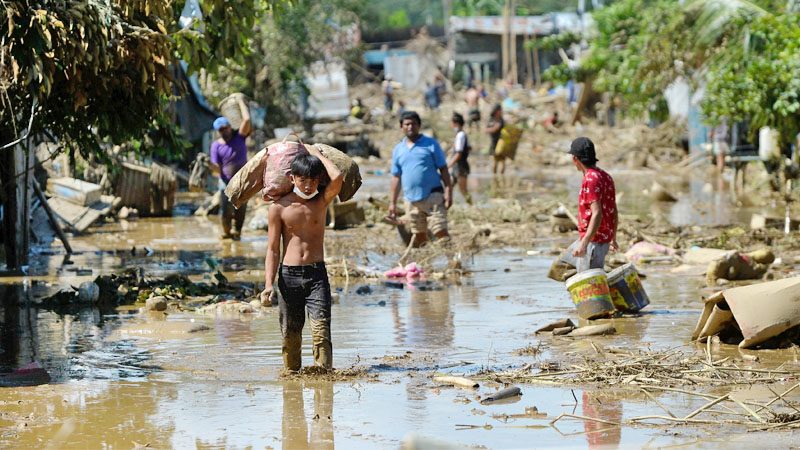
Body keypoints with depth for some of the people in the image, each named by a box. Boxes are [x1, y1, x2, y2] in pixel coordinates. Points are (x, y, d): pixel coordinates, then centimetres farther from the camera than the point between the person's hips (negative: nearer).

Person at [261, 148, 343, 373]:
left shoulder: (321, 201, 3)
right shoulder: (279, 207, 0)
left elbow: (337, 177, -17)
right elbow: (272, 249, 3)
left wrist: (317, 154, -3)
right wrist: (269, 285, -6)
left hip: (317, 274, 0)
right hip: (288, 275, 0)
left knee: (321, 327, -13)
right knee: (290, 331, 6)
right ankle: (291, 371, 18)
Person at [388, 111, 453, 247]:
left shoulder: (430, 144, 1)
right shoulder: (398, 150, 11)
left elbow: (443, 169, -1)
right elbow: (396, 177, 13)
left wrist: (448, 192, -11)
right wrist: (392, 203, 8)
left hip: (433, 195, -4)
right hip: (411, 199, 4)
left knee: (441, 231, -10)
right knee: (419, 234, 10)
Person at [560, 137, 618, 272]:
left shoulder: (591, 180, -20)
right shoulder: (605, 176, 10)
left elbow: (597, 214, -28)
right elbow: (614, 212, 16)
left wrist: (584, 243, -32)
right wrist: (613, 238, 26)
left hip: (593, 240, -10)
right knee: (563, 263, 23)